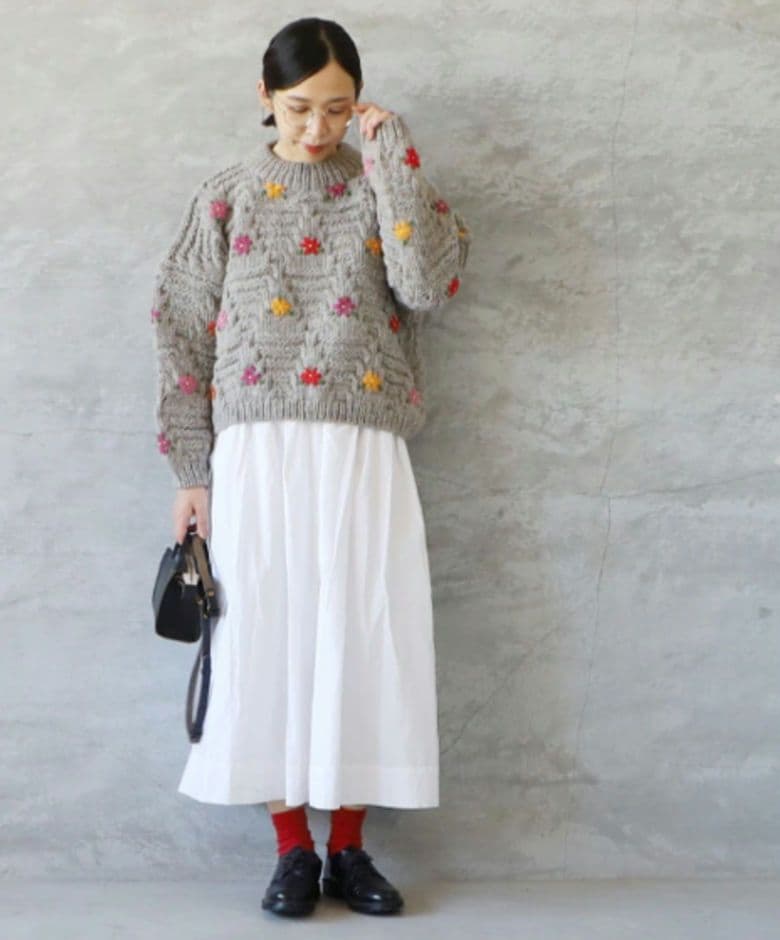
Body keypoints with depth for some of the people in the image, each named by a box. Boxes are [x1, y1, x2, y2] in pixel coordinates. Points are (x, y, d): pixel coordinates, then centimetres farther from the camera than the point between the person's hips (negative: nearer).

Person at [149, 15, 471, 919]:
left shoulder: (383, 190, 8)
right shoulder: (226, 197, 7)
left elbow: (429, 287, -12)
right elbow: (184, 337, 6)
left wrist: (390, 156, -8)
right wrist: (190, 474, 1)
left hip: (364, 457, 0)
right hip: (258, 454, 0)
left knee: (362, 637, 1)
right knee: (266, 636, 1)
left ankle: (348, 845, 14)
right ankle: (292, 847, 13)